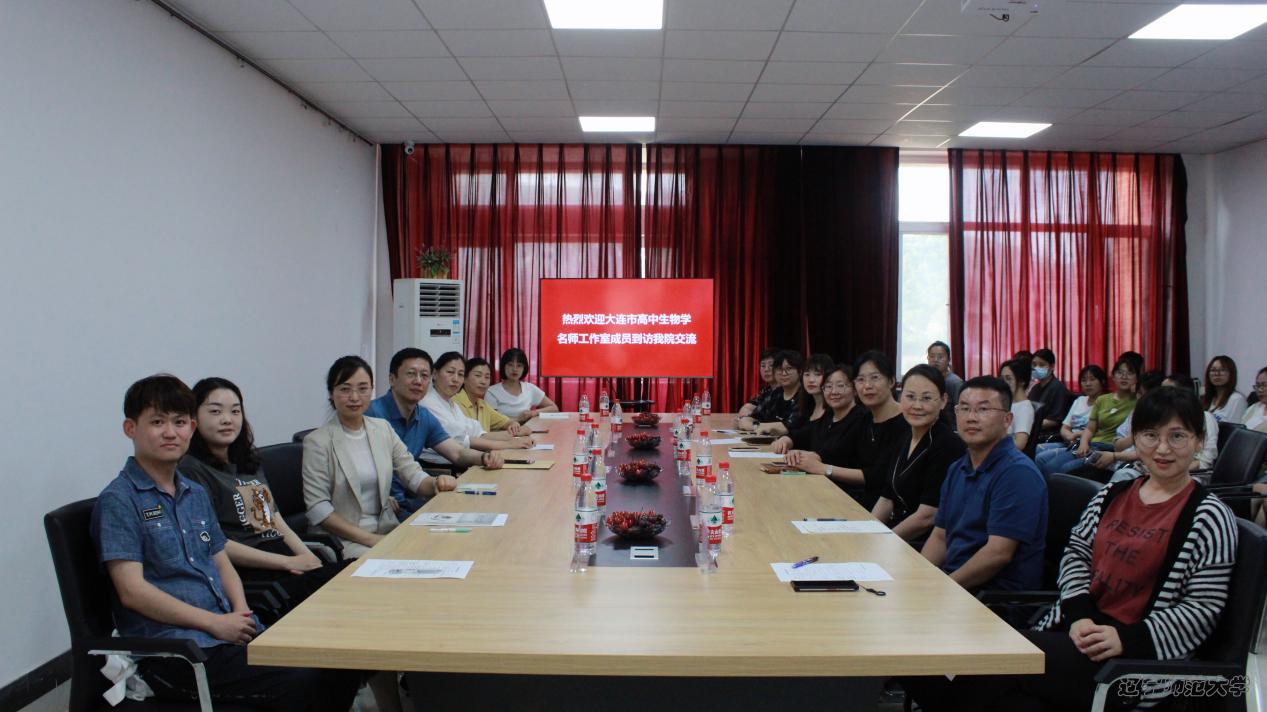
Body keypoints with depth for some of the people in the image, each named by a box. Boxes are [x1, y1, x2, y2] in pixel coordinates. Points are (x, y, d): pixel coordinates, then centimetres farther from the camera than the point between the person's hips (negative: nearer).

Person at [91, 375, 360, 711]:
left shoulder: (197, 494, 19)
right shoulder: (117, 500, -4)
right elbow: (132, 590, -12)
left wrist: (241, 611, 1)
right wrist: (215, 623, -14)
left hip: (230, 632, 7)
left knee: (340, 670, -12)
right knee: (300, 682, -27)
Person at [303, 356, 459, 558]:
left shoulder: (382, 428, 10)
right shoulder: (318, 441, -6)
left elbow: (414, 475, 7)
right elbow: (318, 508, -10)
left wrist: (436, 483, -17)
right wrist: (368, 538, -18)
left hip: (387, 530, 6)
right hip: (342, 539, -6)